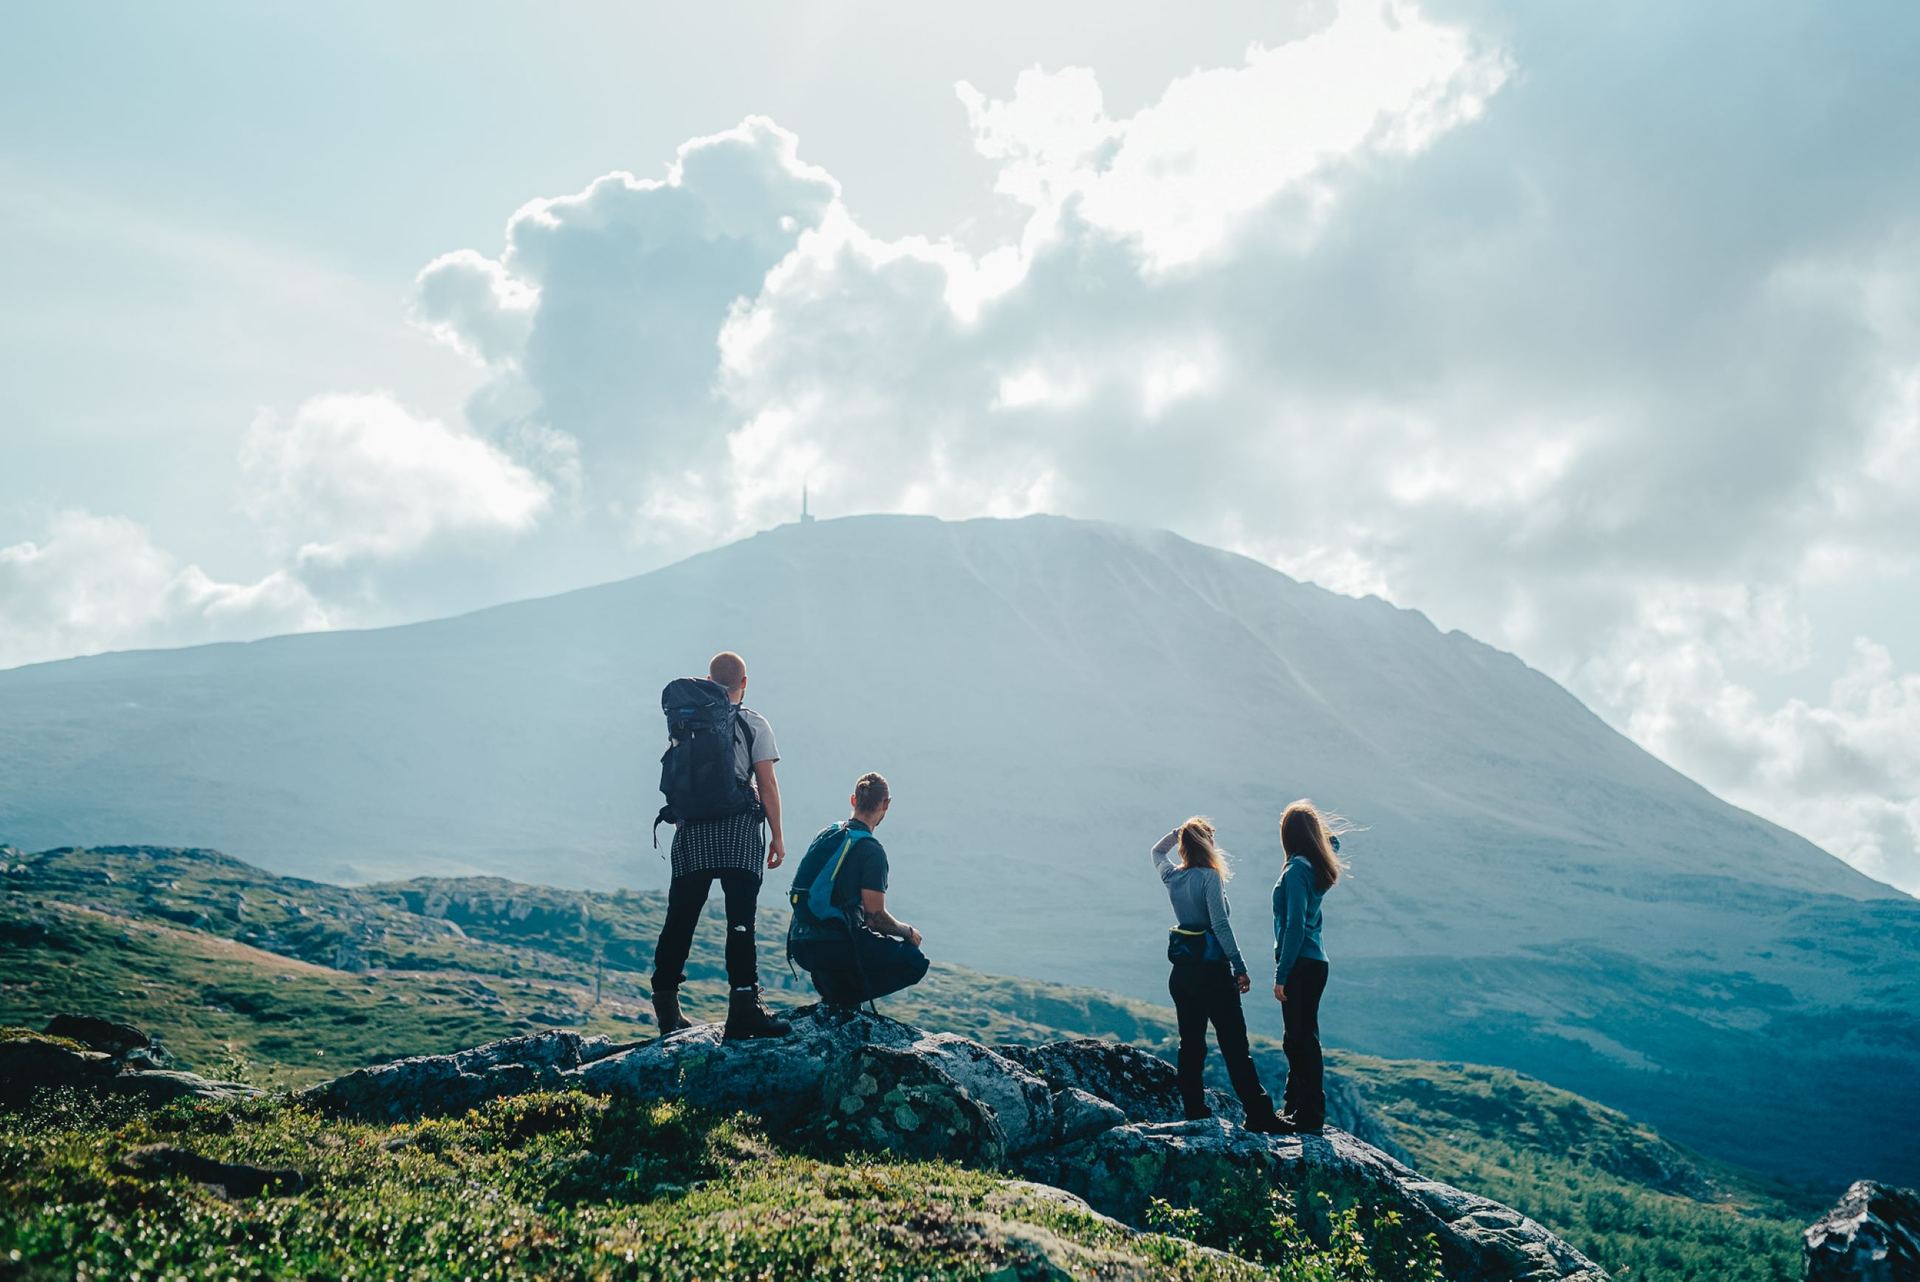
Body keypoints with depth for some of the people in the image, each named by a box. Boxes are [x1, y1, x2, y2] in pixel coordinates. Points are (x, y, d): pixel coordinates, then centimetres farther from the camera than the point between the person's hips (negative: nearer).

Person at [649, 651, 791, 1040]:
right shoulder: (753, 723, 0)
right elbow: (767, 784, -4)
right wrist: (777, 836, 1)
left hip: (691, 832, 4)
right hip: (738, 831, -4)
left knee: (680, 920, 10)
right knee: (740, 920, -5)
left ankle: (666, 1008, 17)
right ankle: (744, 1006, -12)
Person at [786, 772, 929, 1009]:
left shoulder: (826, 833, 11)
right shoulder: (870, 850, -13)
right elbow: (876, 916, -15)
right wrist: (908, 931, 5)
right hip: (834, 948, -8)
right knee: (915, 962, 4)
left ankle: (832, 993, 12)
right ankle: (844, 999, -5)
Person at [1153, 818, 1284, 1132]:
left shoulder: (1172, 876, 6)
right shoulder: (1209, 877, -11)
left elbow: (1157, 851, 29)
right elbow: (1220, 925, -18)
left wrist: (1179, 832, 18)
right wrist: (1240, 967, -16)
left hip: (1181, 973, 7)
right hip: (1212, 971, -6)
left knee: (1191, 1045, 10)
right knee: (1235, 1046, -5)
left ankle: (1195, 1113, 12)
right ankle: (1259, 1115, -4)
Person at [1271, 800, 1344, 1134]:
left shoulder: (1296, 870, -16)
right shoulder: (1319, 865, 9)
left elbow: (1295, 926, -21)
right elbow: (1334, 843, 35)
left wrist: (1281, 975, -20)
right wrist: (1315, 822, 22)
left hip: (1301, 965, -10)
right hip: (1315, 962, 10)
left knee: (1302, 1041, -6)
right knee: (1298, 1040, 17)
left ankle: (1309, 1118, -2)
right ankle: (1293, 1110, 27)